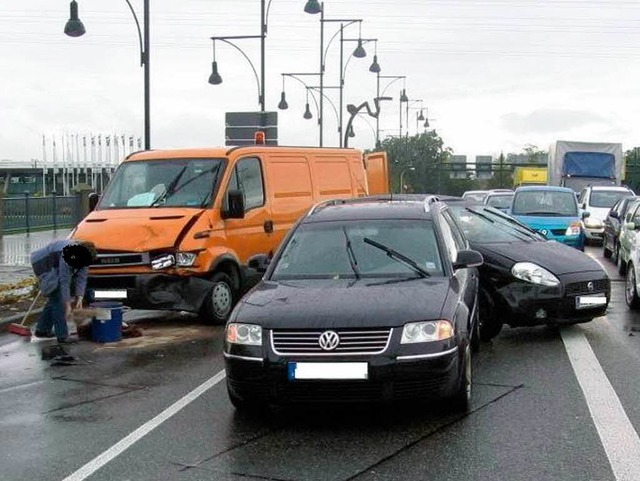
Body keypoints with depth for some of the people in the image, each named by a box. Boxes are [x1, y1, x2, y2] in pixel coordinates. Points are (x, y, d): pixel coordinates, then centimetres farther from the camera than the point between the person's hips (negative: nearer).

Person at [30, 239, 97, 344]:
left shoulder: (84, 255, -16)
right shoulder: (66, 255, -37)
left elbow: (82, 277, -13)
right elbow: (64, 281, -35)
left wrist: (79, 297, -21)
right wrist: (67, 305, -34)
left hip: (55, 268, 8)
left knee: (55, 299, 13)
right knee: (58, 299, -14)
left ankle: (42, 329, 25)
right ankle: (62, 336, -14)